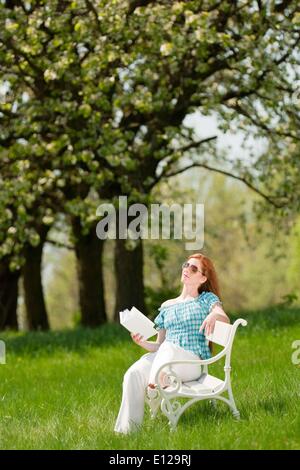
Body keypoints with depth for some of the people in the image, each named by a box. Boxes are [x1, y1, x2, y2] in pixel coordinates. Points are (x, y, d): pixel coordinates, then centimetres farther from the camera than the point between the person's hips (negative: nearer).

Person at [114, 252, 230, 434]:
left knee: (168, 348, -39)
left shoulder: (207, 299, 14)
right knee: (134, 373, -29)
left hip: (193, 360, -3)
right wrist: (143, 343, 1)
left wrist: (214, 315, -30)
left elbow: (226, 320, -6)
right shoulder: (167, 307, 25)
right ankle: (127, 430, -34)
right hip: (163, 356, 3)